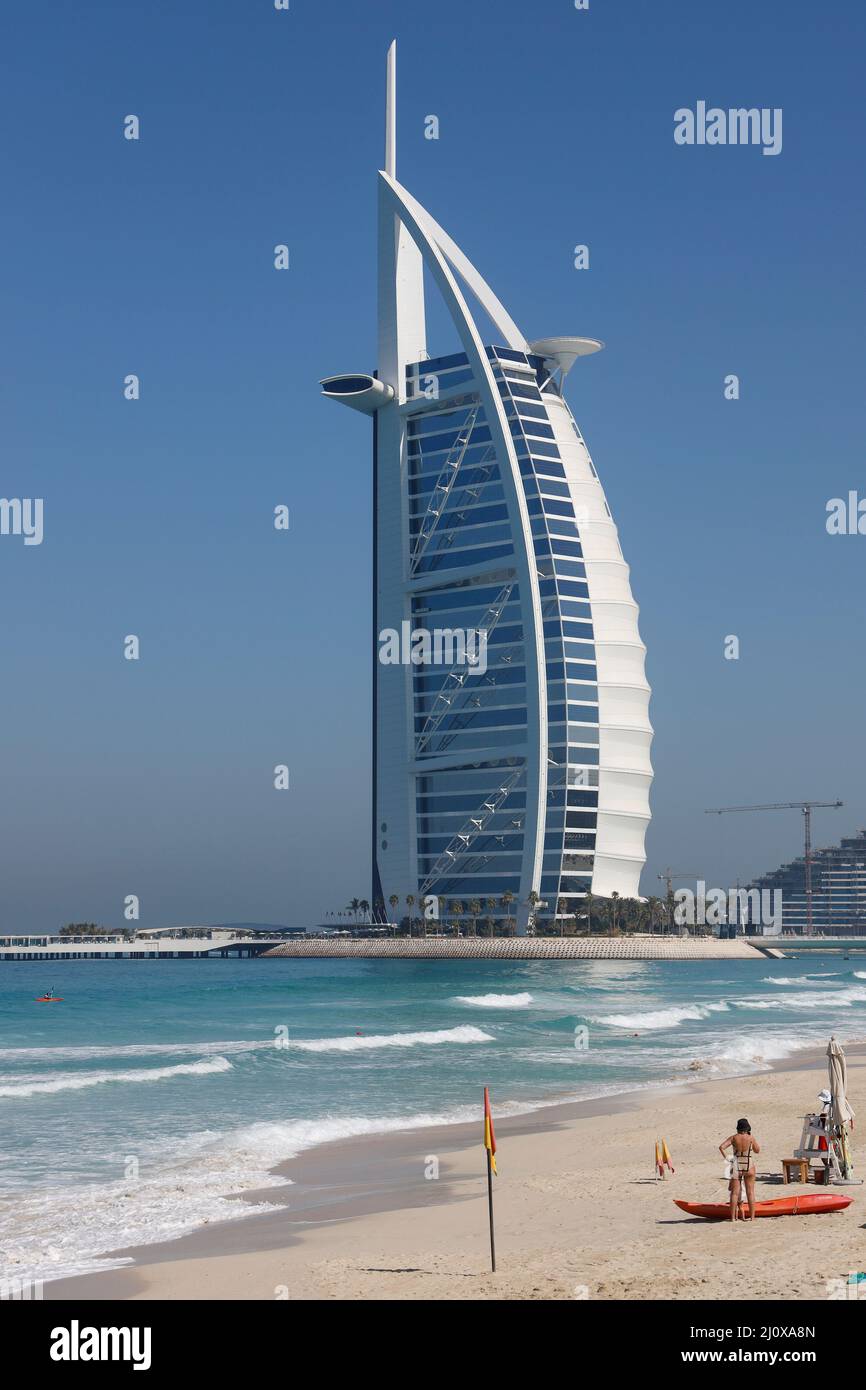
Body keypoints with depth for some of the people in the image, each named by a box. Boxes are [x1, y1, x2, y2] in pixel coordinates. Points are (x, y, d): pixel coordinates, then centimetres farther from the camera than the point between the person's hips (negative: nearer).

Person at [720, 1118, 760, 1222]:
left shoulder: (733, 1138, -5)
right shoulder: (751, 1138, -8)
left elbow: (721, 1147, -13)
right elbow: (757, 1150, 6)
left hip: (736, 1167, 1)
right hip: (749, 1167, -1)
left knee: (734, 1193, 5)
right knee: (750, 1193, 8)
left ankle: (733, 1217, 2)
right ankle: (752, 1216, 7)